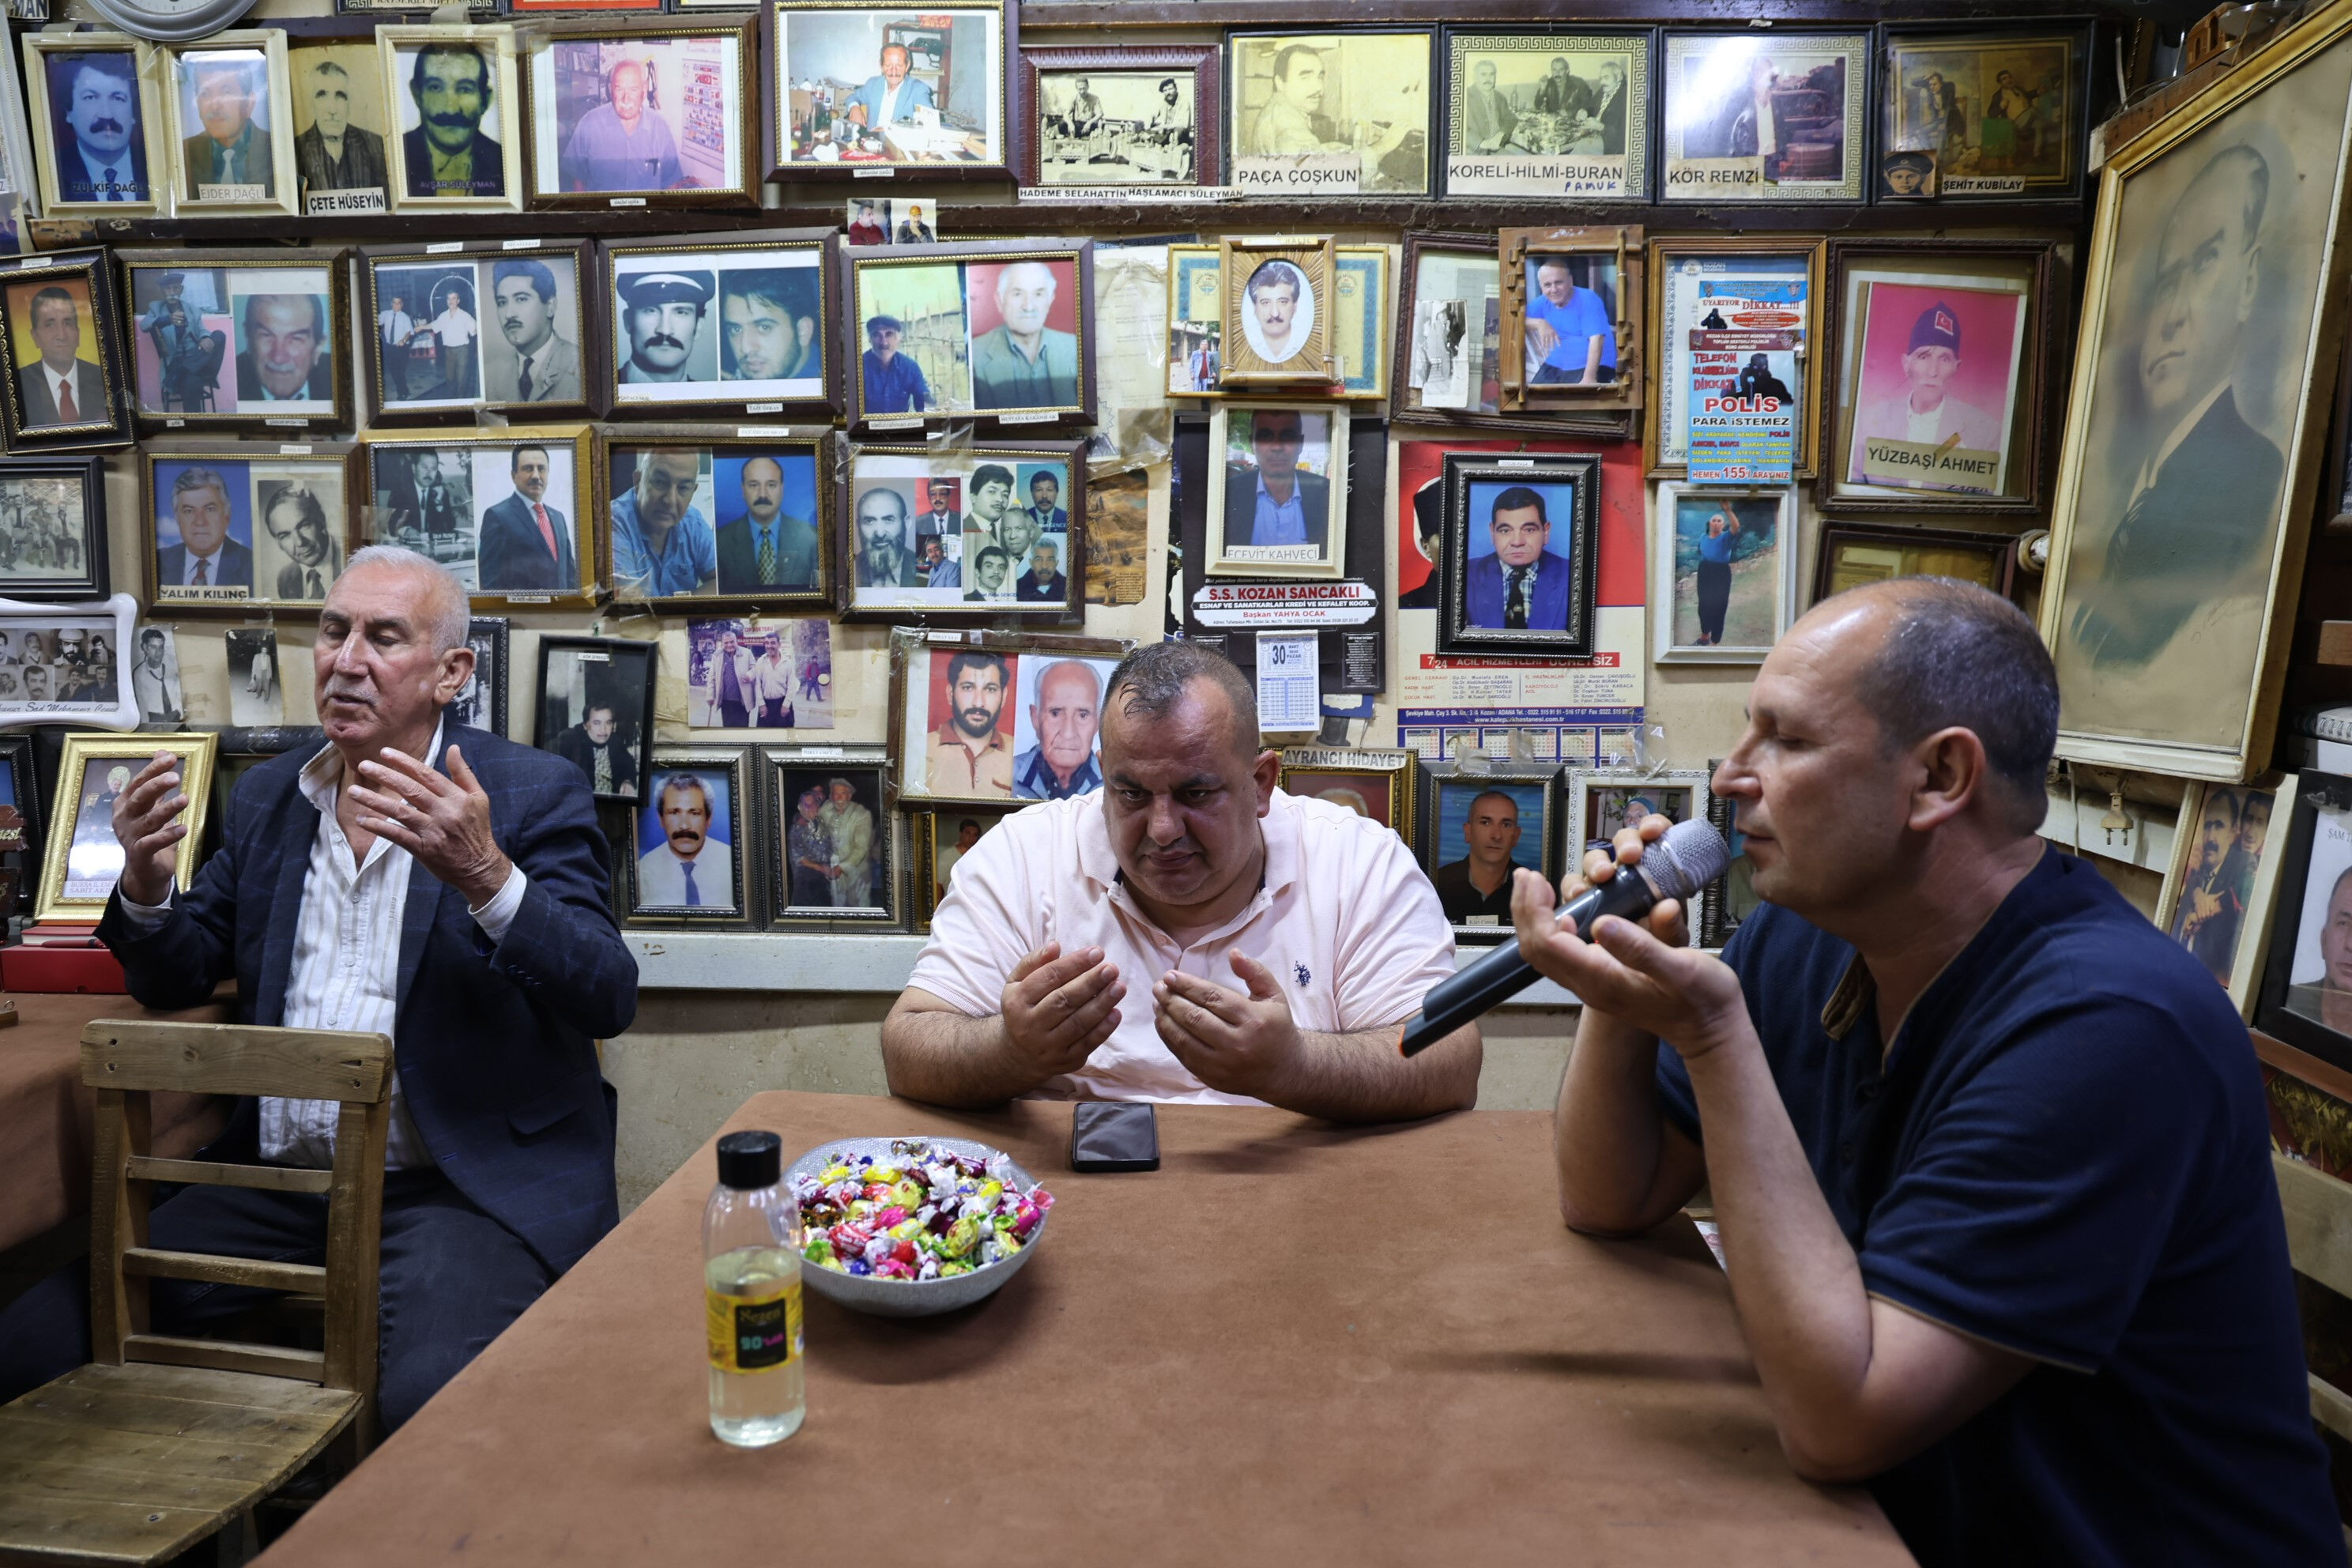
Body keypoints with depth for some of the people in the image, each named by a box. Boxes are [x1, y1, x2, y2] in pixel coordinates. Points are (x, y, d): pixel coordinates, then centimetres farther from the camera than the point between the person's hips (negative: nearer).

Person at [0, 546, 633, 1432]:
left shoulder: (532, 794, -5)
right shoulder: (266, 796, 13)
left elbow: (610, 999, -15)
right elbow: (177, 980, 17)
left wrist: (486, 876, -30)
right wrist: (146, 885, -5)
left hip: (465, 1185, -5)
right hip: (275, 1183, 6)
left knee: (434, 1404, -30)